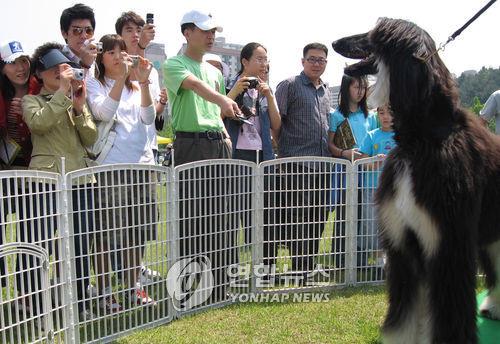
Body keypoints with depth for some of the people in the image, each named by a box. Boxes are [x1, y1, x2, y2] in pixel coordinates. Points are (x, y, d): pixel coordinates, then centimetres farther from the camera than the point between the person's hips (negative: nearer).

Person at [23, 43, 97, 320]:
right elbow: (38, 123, -14)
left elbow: (90, 139, 8)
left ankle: (80, 302, 19)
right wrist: (62, 91, -11)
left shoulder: (78, 99, 21)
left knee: (81, 245, 5)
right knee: (38, 244, -4)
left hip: (79, 179, 3)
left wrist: (79, 107, -5)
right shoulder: (31, 100, 11)